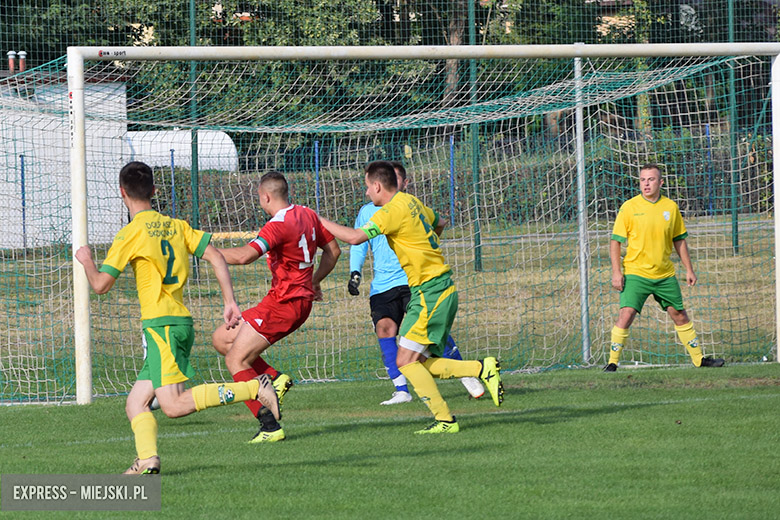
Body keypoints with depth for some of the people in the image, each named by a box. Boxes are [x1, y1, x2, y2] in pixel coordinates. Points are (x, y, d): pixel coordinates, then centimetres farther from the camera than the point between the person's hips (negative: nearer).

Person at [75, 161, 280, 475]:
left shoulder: (131, 234, -6)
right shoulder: (175, 225, 14)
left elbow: (100, 285, -4)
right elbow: (215, 257, 8)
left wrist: (86, 261, 15)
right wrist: (230, 302, 11)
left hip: (161, 325, -9)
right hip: (181, 321, 9)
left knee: (174, 406, -17)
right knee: (135, 404, 9)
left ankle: (255, 388, -23)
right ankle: (147, 459, -12)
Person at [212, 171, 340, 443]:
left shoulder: (279, 225, -20)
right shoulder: (307, 215, 9)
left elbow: (244, 256, -33)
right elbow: (333, 250, 20)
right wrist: (314, 282, 26)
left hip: (284, 303, -9)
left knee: (235, 360, -6)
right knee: (221, 338, 15)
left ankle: (270, 427, -12)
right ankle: (275, 379, 7)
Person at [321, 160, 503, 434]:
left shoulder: (393, 210, -14)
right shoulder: (412, 202, 14)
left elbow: (355, 237, -20)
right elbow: (438, 224, 32)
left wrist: (320, 221, -9)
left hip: (430, 293, -9)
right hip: (443, 289, 9)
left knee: (406, 361, -8)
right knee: (424, 364, 9)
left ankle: (445, 420, -9)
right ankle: (483, 369, 3)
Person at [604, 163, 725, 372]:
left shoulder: (671, 207, 4)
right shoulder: (629, 207, -6)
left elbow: (679, 240, 15)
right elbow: (615, 240, -4)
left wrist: (689, 269, 14)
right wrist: (616, 272, -13)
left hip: (665, 275, 4)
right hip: (636, 273, -3)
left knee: (679, 315, 12)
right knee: (626, 314, -17)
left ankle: (698, 358, 25)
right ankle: (612, 362, -10)